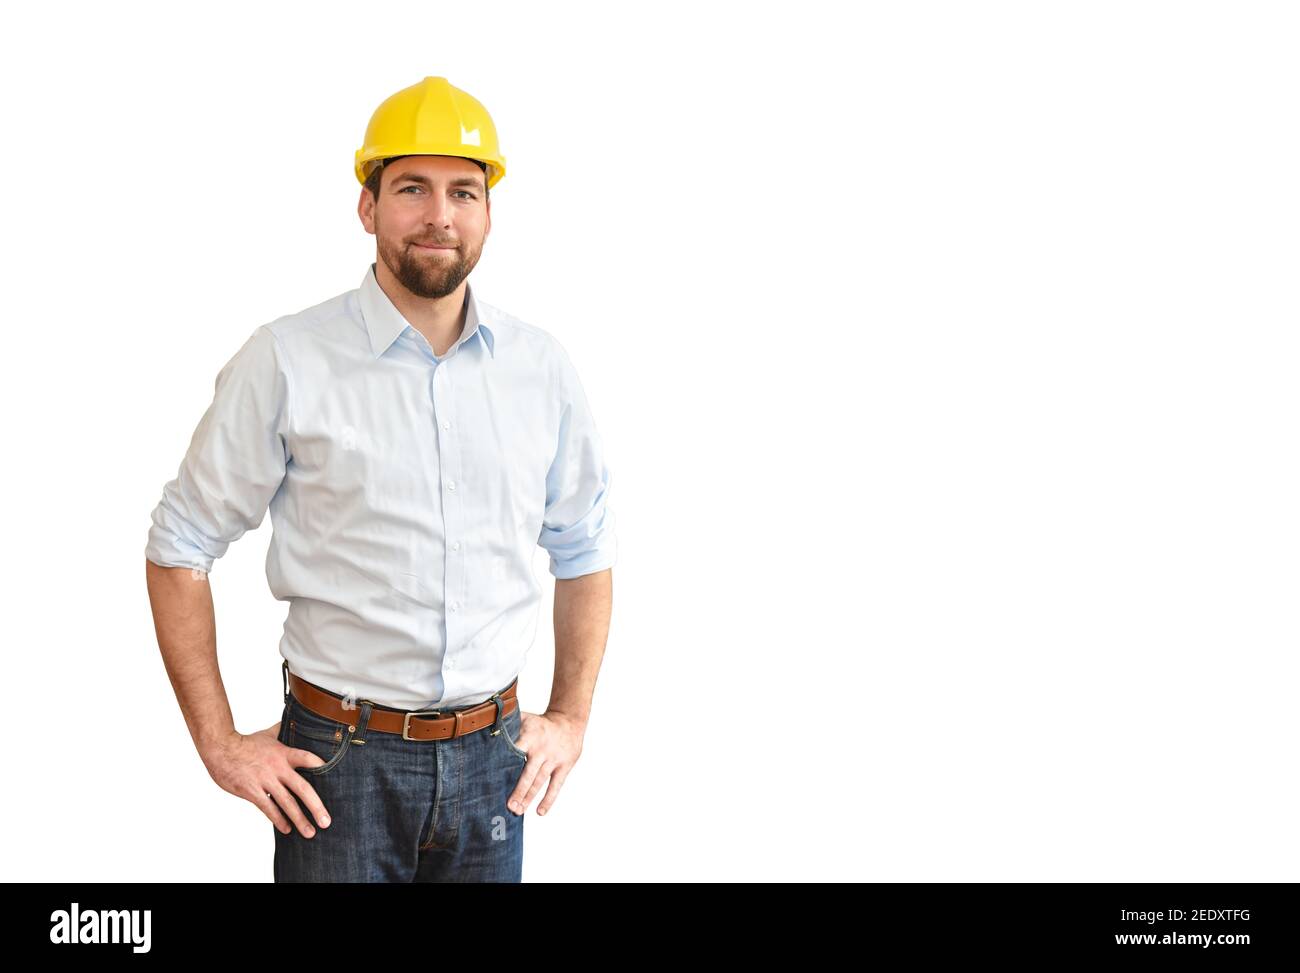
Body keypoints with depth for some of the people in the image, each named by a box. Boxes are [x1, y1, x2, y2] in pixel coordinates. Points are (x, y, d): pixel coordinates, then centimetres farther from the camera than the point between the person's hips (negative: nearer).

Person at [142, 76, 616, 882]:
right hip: (340, 762, -3)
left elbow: (585, 549, 13)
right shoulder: (287, 362, -8)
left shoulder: (541, 365, 2)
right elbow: (180, 550, -3)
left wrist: (572, 719, 9)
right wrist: (221, 744, -5)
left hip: (491, 757, 3)